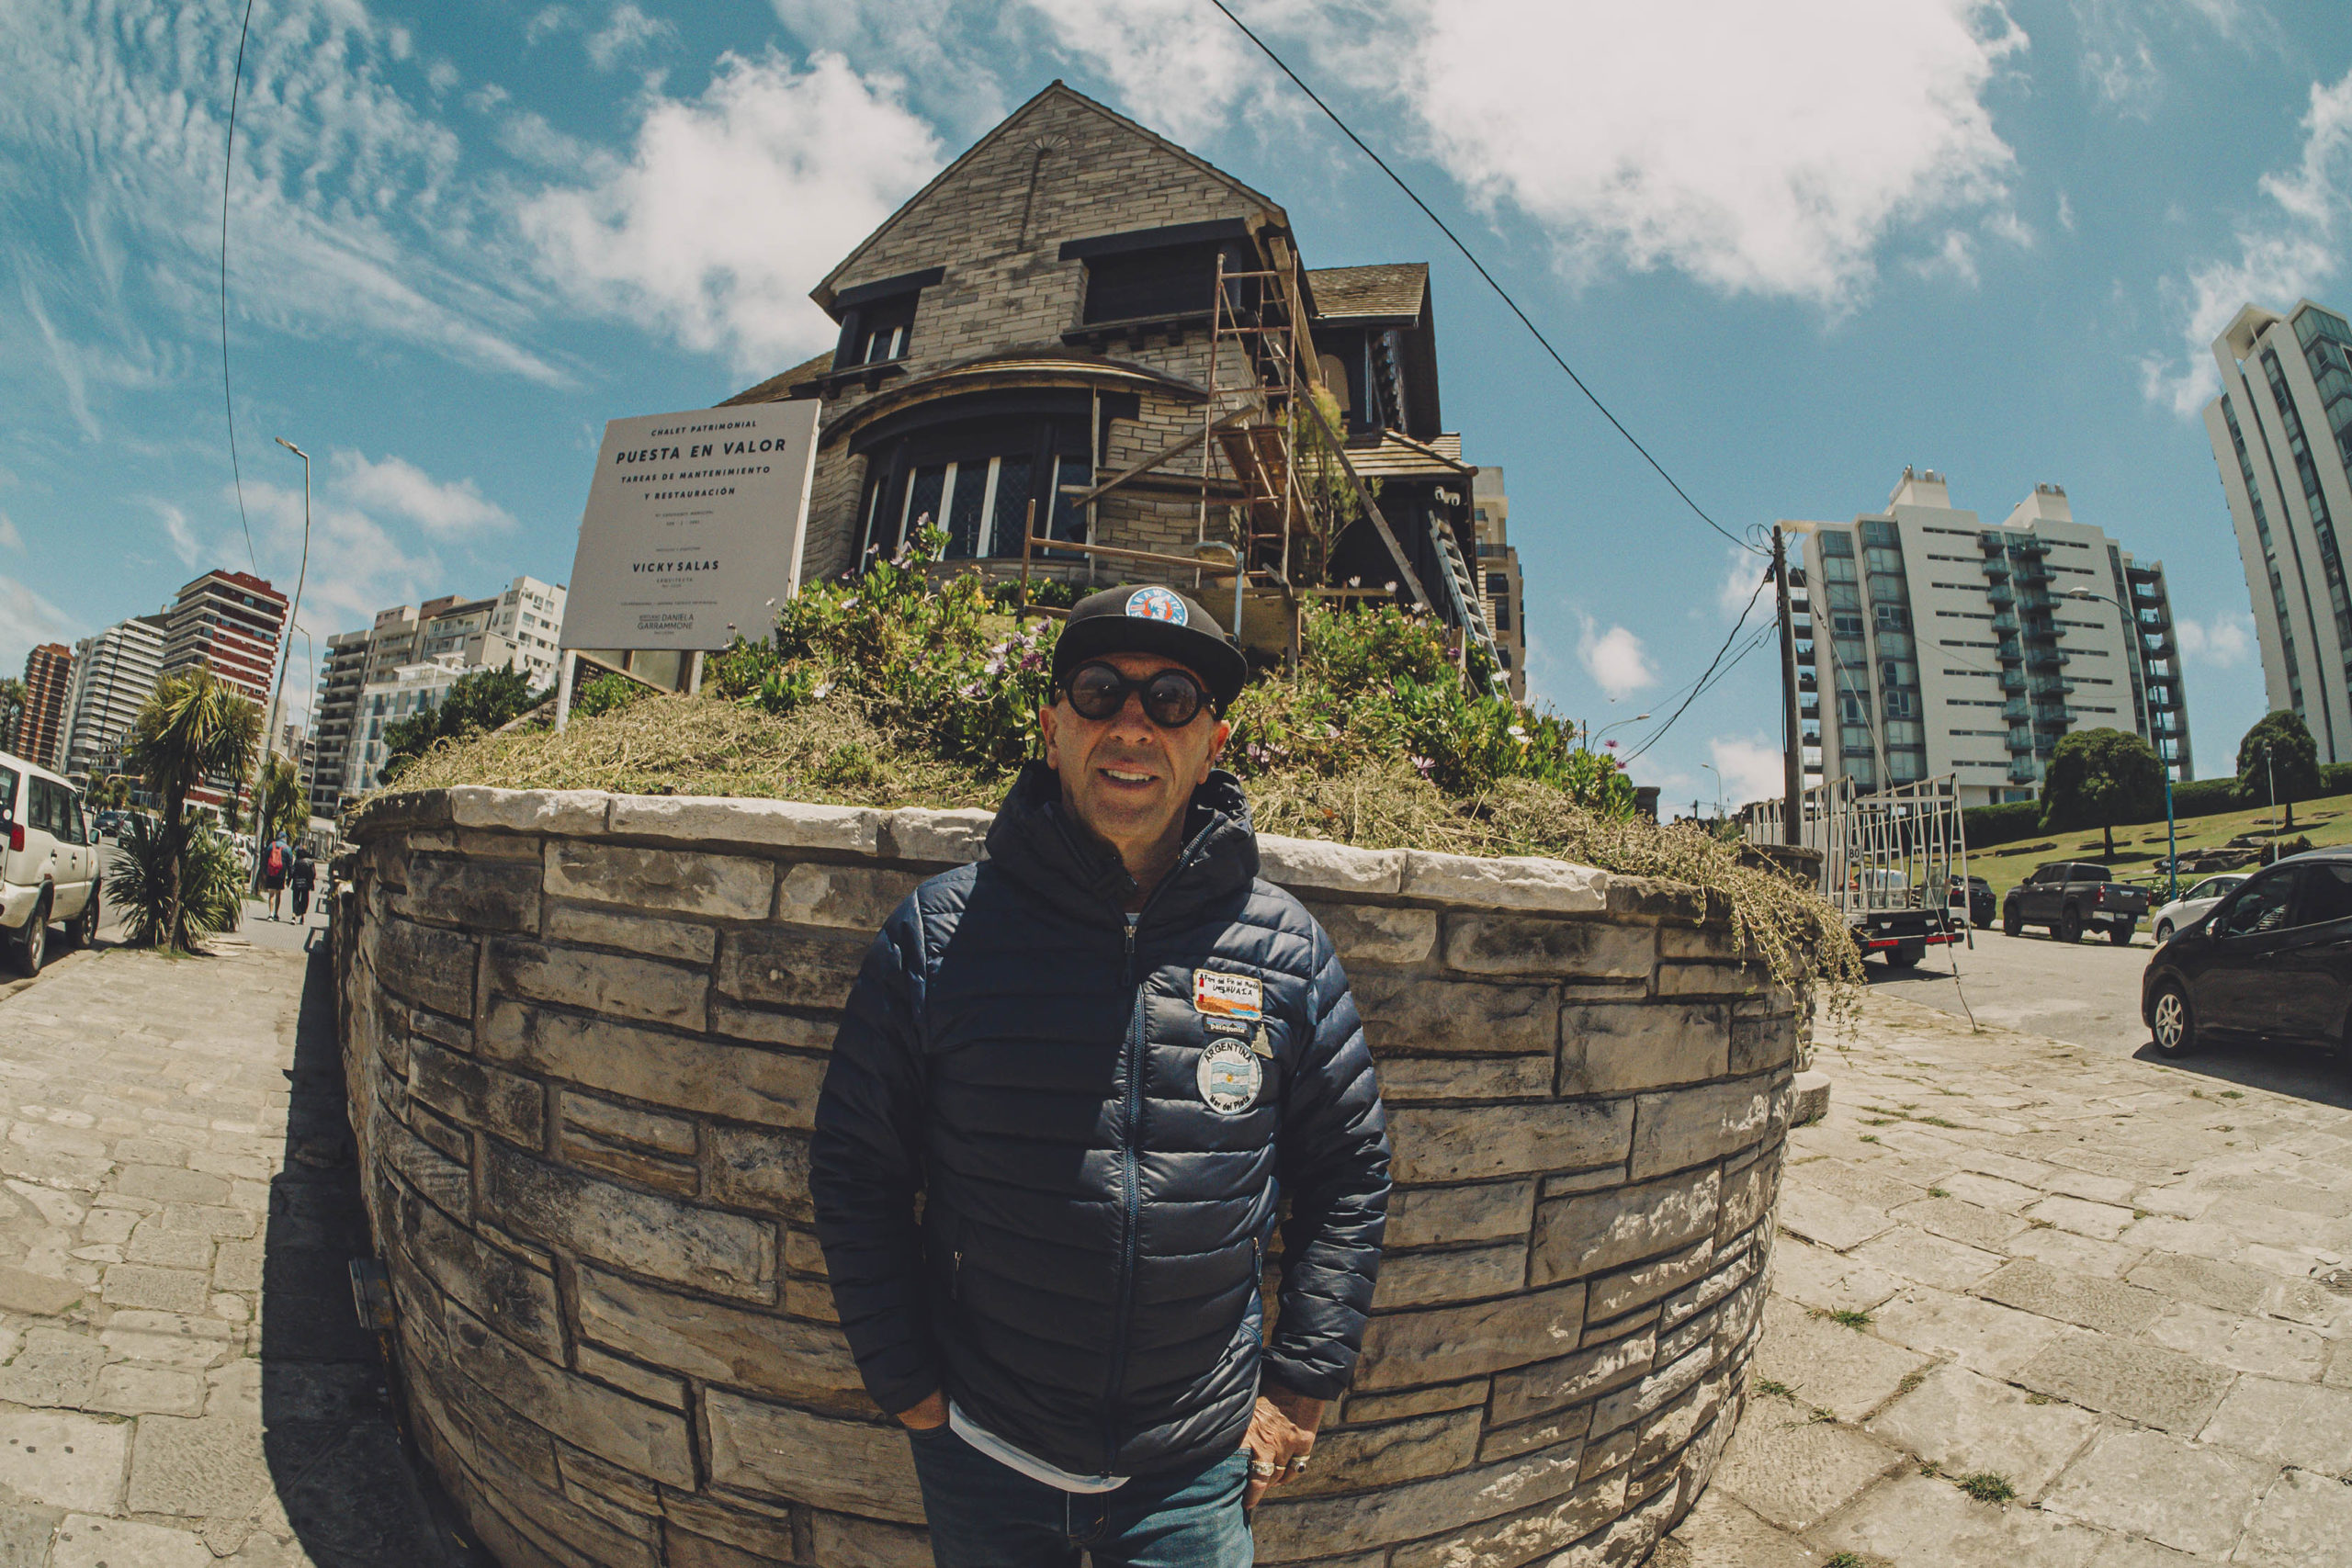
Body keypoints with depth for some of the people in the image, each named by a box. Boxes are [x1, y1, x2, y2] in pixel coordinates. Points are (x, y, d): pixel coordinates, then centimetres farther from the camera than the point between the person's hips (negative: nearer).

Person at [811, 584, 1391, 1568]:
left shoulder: (1286, 951, -8)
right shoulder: (942, 932, -11)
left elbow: (1349, 1173, 2)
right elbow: (855, 1169, -3)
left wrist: (1299, 1386, 1)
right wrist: (906, 1384, -4)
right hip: (983, 1455, 1)